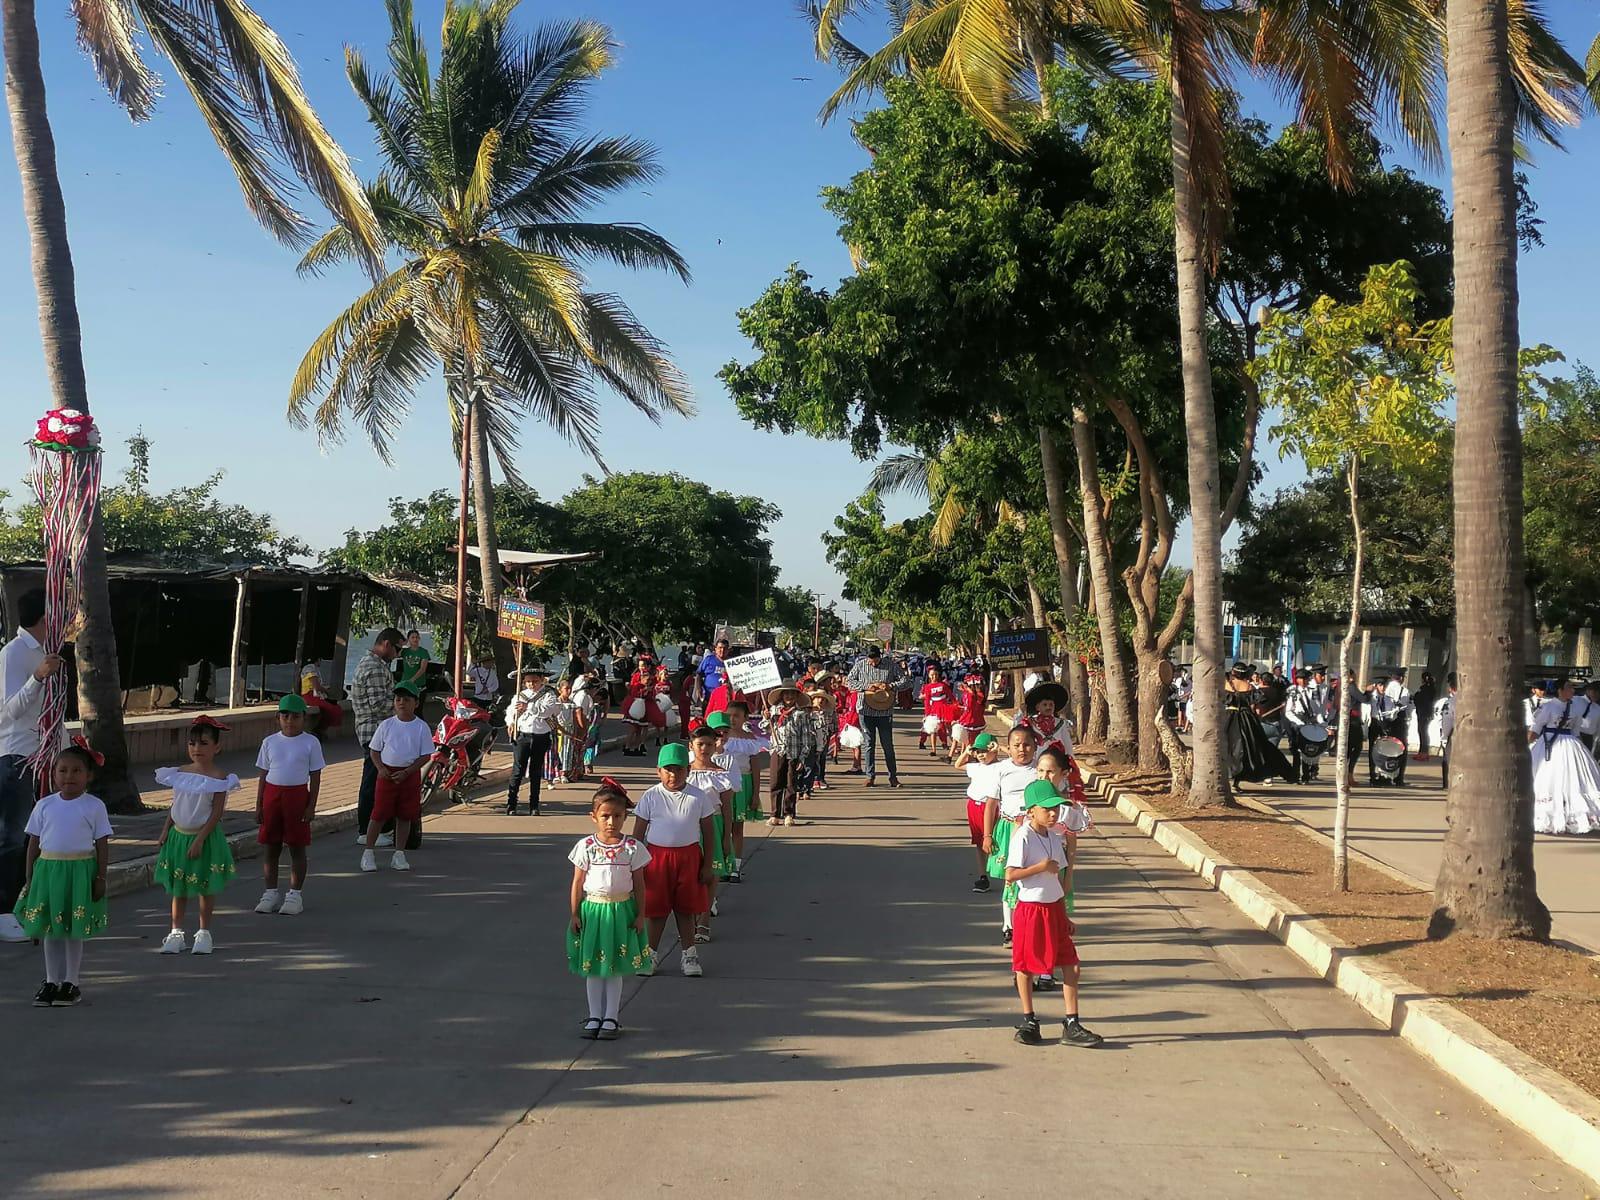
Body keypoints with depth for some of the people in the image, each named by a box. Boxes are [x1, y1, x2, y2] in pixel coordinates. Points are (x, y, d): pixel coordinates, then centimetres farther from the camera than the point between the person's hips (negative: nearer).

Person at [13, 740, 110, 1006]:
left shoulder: (94, 806, -2)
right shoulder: (44, 805, 4)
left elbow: (103, 844, -1)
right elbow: (34, 842, 8)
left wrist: (100, 878, -5)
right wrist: (29, 878, 5)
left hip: (80, 870, -3)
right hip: (48, 868, 3)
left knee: (74, 930, 4)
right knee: (50, 928, 8)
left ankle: (70, 982, 15)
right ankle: (51, 981, 19)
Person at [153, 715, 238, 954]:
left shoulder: (219, 778, -12)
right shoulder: (181, 774, 2)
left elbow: (217, 813, -15)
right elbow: (174, 805, 10)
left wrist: (200, 839, -19)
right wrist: (165, 832, 3)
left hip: (205, 837, -4)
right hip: (179, 836, 4)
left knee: (206, 887, 7)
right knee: (177, 887, 9)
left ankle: (204, 933, 18)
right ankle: (176, 933, 16)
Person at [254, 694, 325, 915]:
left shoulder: (310, 743, -1)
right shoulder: (270, 742, 6)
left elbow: (315, 776, 0)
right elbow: (263, 774, 9)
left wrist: (311, 805, -6)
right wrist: (259, 804, 5)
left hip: (297, 795, -3)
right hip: (272, 793, 3)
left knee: (297, 847, 2)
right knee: (271, 847, 7)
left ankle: (295, 895, 9)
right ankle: (270, 893, 16)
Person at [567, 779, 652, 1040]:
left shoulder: (632, 847, -4)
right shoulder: (586, 846, -4)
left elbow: (639, 884, 1)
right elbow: (577, 883, 1)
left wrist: (640, 915, 0)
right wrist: (575, 914, -1)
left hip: (621, 910, -1)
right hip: (592, 908, 1)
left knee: (615, 968, 5)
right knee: (593, 967, 7)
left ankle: (611, 1018, 14)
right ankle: (595, 1017, 17)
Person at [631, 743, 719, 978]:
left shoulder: (699, 797, -2)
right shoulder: (651, 797, -3)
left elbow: (708, 832, 4)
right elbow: (638, 833, 1)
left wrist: (707, 864, 3)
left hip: (688, 856, 1)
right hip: (657, 855, -1)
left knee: (686, 908, 10)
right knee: (656, 908, 6)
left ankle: (688, 953, 22)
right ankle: (650, 954, 19)